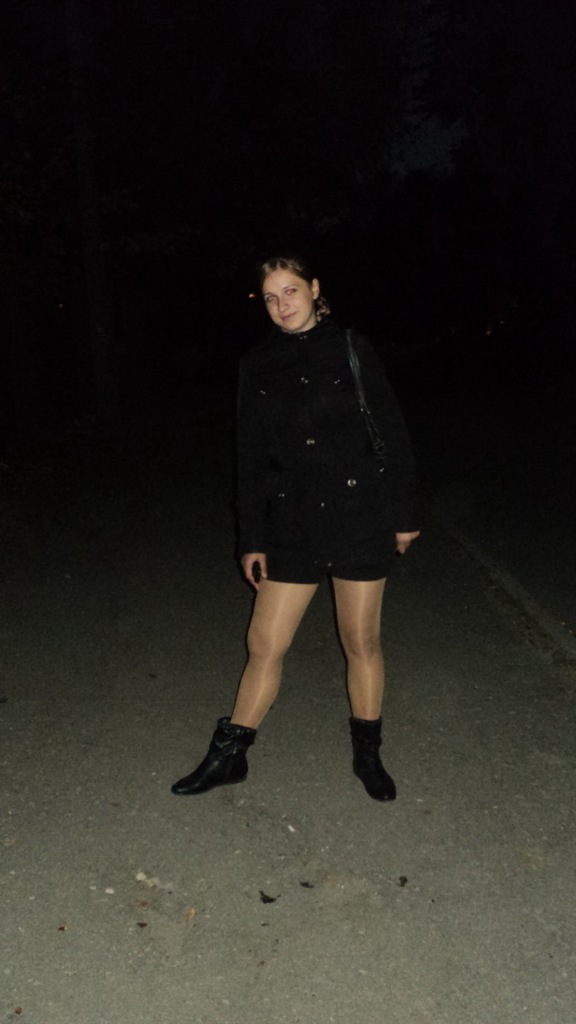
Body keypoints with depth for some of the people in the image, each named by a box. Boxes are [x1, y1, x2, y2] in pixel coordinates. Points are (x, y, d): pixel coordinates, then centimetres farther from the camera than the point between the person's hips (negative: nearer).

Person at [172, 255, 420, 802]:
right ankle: (228, 755, 25)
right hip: (292, 523, 2)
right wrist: (252, 538, 6)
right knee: (264, 645, 6)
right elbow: (251, 458, 7)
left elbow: (392, 433, 1)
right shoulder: (257, 366, 6)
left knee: (361, 641, 10)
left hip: (360, 516, -2)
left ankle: (367, 752, 30)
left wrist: (404, 514, 0)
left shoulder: (351, 349, 0)